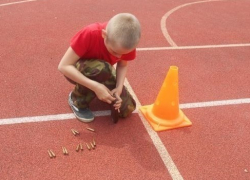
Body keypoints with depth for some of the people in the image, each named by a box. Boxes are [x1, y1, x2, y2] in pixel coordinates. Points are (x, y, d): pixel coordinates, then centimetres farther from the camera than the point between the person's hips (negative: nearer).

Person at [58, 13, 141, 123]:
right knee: (101, 69, -39)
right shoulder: (90, 34, -36)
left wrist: (119, 87, -27)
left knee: (127, 109, -11)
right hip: (78, 71, -4)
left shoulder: (126, 43, -25)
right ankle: (77, 100, -9)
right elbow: (63, 66, -34)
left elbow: (122, 65, -7)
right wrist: (96, 86, -42)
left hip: (103, 71, 4)